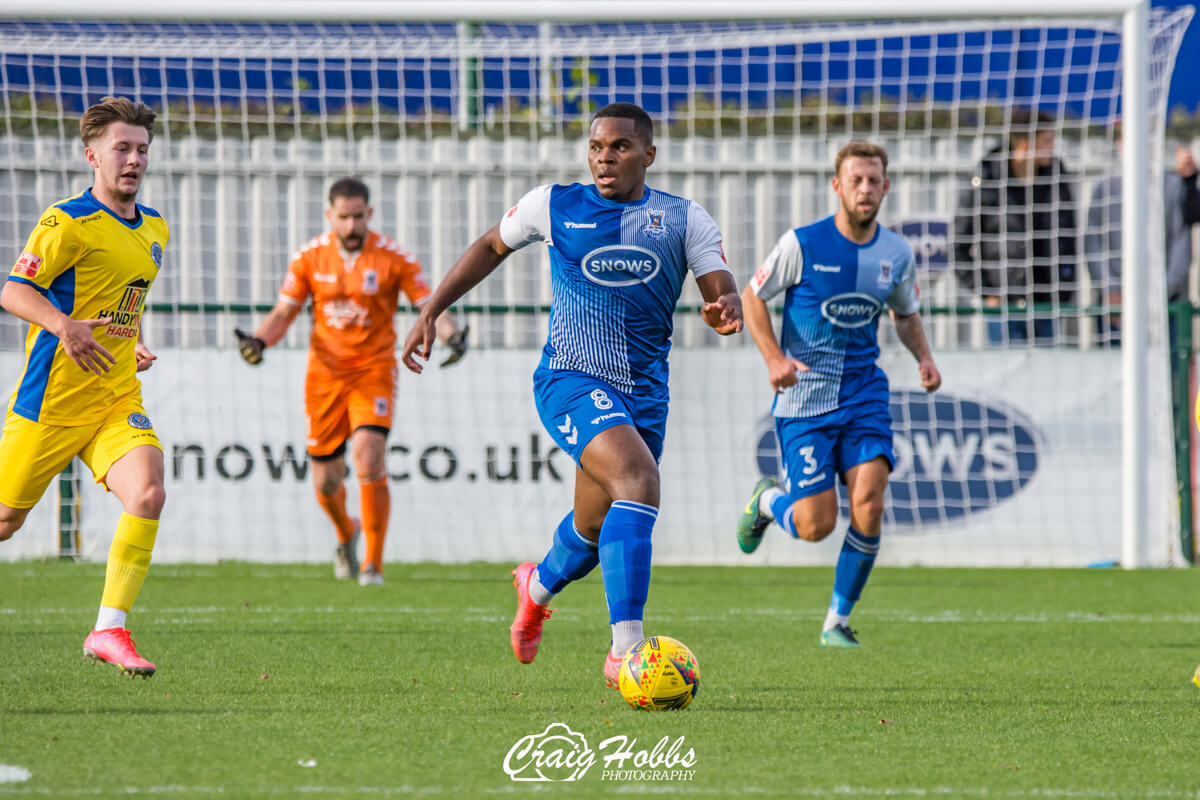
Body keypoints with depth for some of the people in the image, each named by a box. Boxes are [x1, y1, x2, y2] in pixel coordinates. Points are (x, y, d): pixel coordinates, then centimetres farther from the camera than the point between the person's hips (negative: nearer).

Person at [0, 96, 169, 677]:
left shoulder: (155, 229, 13)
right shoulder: (69, 222, -11)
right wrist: (64, 327, -32)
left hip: (118, 400, 5)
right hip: (52, 398, -5)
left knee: (147, 493, -19)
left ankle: (109, 630, -17)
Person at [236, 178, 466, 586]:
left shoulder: (392, 257, -6)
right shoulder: (310, 257, 1)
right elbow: (284, 312, 7)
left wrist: (451, 334, -26)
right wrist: (259, 341, -12)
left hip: (373, 371, -2)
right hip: (325, 373, 2)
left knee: (369, 458, -22)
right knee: (326, 481, 4)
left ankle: (373, 563, -12)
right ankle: (346, 535, 39)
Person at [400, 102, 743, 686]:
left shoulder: (685, 219, 4)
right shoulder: (553, 206, 3)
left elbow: (723, 291, -3)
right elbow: (492, 247, 19)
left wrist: (724, 310, -27)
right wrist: (431, 310, 15)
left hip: (644, 392, 4)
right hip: (570, 381, -4)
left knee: (596, 530, 16)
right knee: (639, 480, -30)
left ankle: (538, 586, 55)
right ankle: (626, 649, -36)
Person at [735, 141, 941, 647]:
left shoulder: (897, 253, 3)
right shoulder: (802, 244, -10)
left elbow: (906, 314, 19)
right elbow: (751, 297, 0)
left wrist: (923, 357, -1)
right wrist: (774, 357, -16)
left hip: (863, 391, 3)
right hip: (804, 397, -3)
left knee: (868, 502, -17)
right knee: (816, 525, -8)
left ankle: (838, 620, 1)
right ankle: (768, 499, 30)